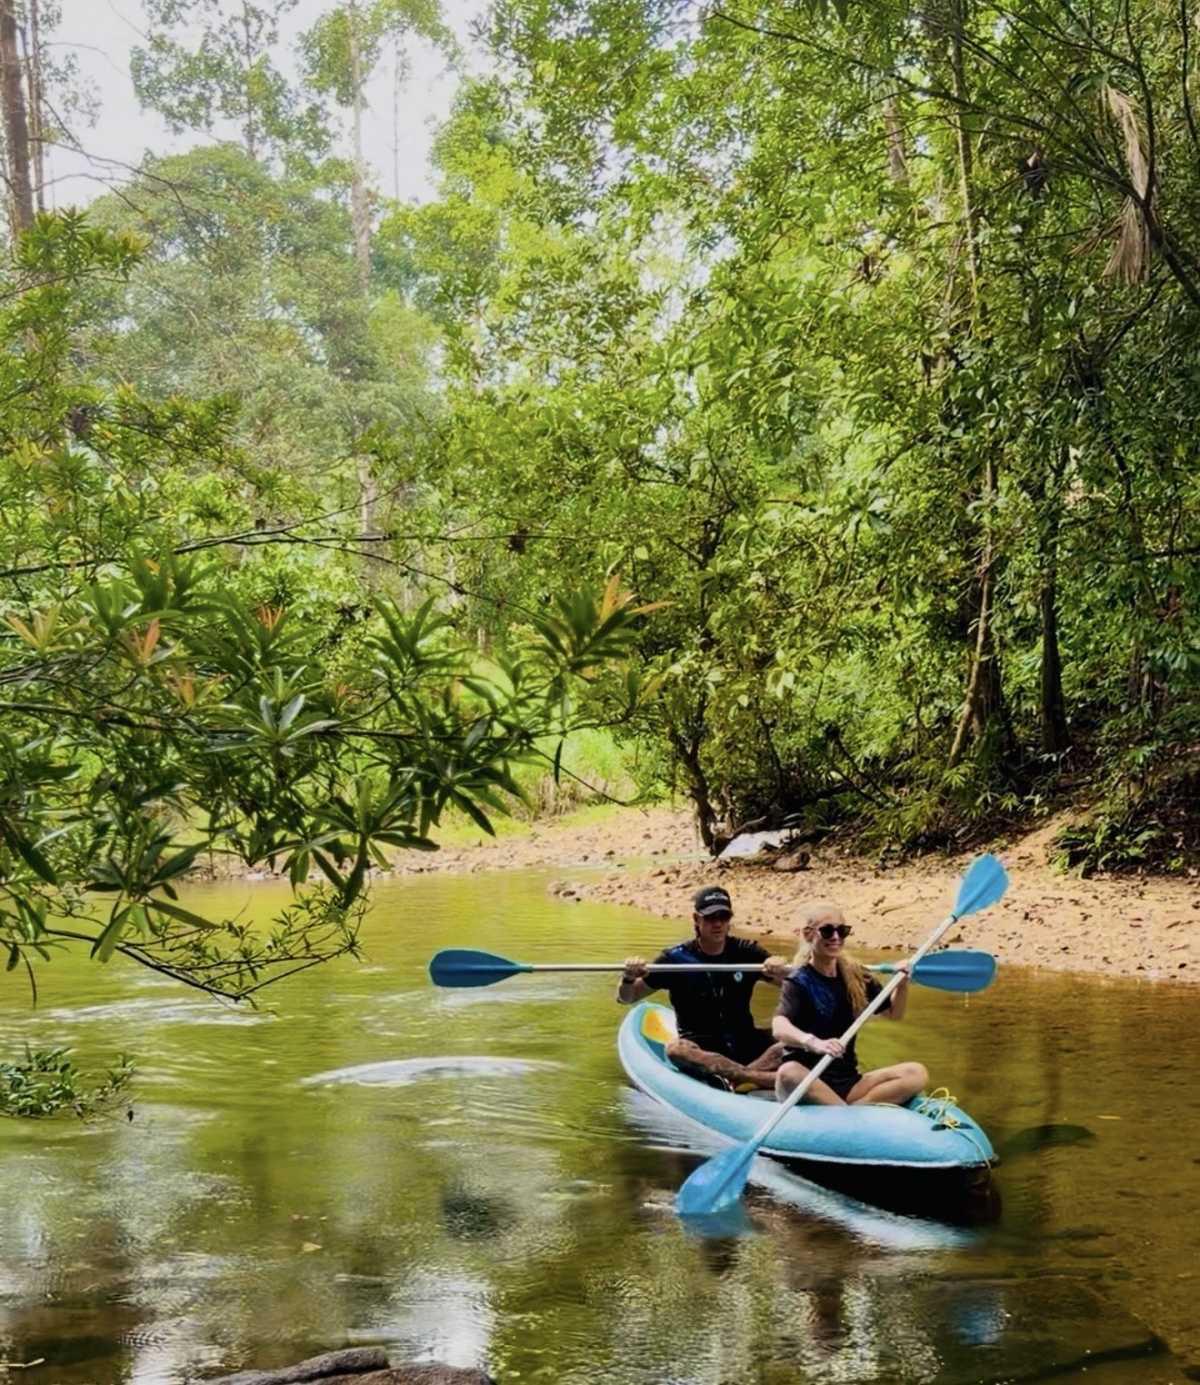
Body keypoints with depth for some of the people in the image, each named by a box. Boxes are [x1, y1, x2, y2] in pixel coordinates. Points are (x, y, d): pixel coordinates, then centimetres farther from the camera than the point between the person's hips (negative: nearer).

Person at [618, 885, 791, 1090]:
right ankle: (761, 1077, -43)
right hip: (699, 1047, -2)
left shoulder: (746, 952, 5)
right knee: (675, 1049, -35)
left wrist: (780, 970, -24)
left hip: (744, 1042, 3)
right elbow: (626, 998, 1)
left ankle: (736, 1078, -41)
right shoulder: (677, 957, -1)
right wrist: (629, 979, -22)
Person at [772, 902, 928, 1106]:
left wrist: (902, 983, 3)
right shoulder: (799, 982, -8)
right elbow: (779, 1028, -27)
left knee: (916, 1073, -14)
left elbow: (894, 1013, 23)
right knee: (788, 1073, -38)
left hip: (848, 1082, 5)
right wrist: (814, 1043, -47)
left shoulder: (855, 977, 9)